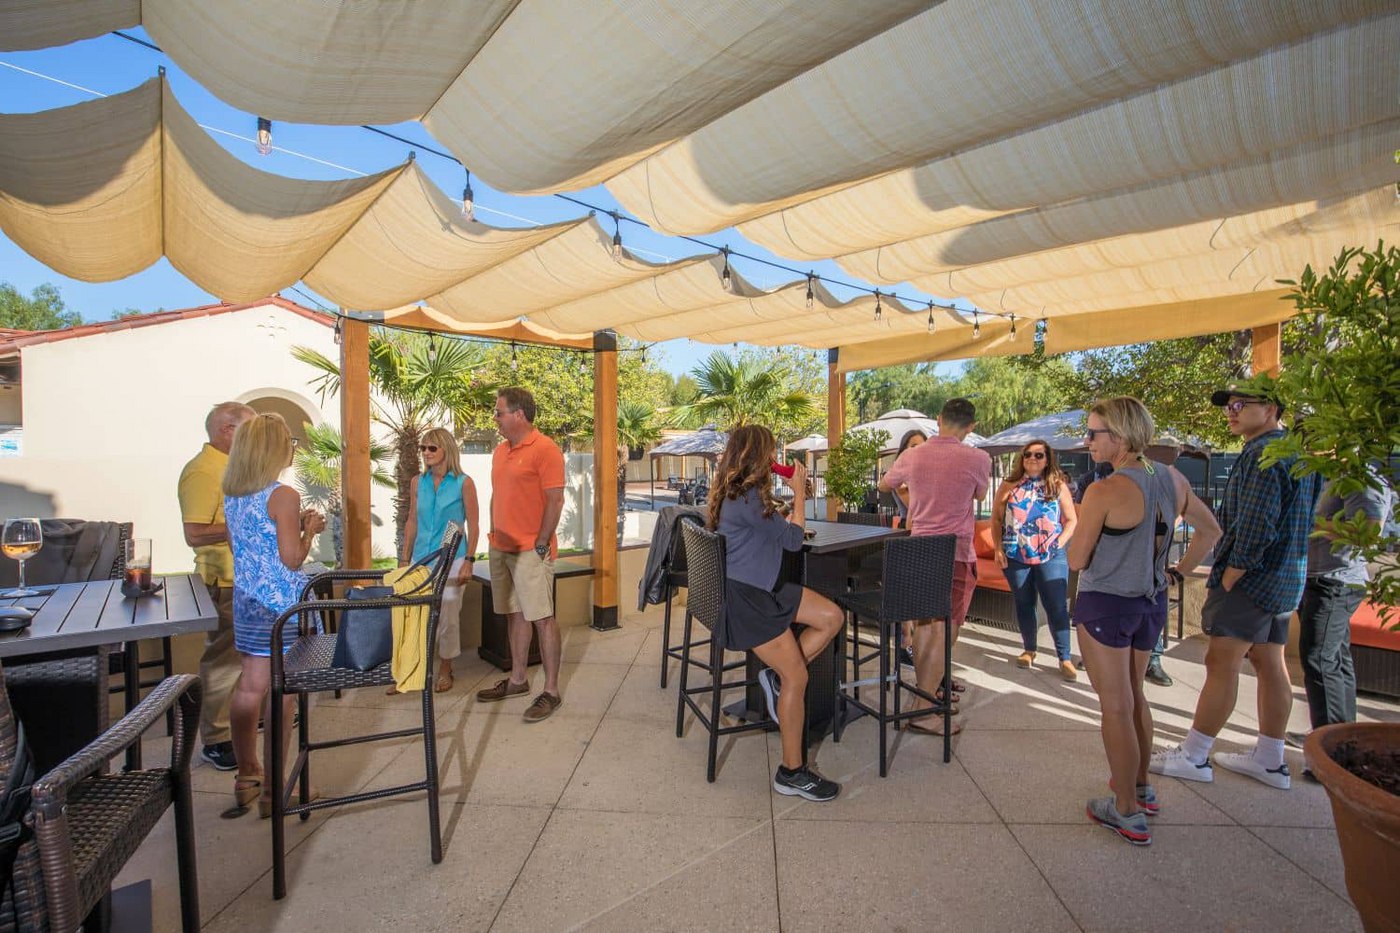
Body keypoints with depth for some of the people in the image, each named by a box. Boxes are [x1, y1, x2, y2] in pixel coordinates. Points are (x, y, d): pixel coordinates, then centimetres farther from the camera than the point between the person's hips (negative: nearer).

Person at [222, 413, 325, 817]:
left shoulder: (232, 496, 7)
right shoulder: (283, 496, -17)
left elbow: (239, 546, 17)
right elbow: (292, 558, -18)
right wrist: (310, 527, -2)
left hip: (247, 602, 8)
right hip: (284, 605, -7)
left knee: (250, 688, 17)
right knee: (280, 694, 3)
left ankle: (247, 779, 32)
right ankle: (272, 791, 14)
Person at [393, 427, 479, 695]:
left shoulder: (464, 483, -6)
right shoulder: (418, 483, 6)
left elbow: (473, 526, -5)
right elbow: (412, 523, 12)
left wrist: (468, 561, -11)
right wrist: (404, 560, 10)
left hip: (451, 561, -4)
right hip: (420, 560, 4)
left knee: (448, 617, 5)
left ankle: (445, 670, 23)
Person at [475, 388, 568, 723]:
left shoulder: (545, 449, -12)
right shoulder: (500, 450, 14)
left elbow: (555, 501, -15)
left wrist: (540, 545, -16)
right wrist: (494, 536, 13)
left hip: (531, 550, -8)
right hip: (502, 548, 8)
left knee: (542, 618, -2)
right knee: (514, 614, 16)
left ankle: (551, 691, 7)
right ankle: (517, 680, 29)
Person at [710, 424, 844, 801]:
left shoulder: (740, 492, 8)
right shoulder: (747, 498, -22)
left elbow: (777, 528, 12)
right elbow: (793, 539, -15)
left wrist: (795, 494, 8)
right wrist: (799, 493, -3)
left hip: (762, 587, 10)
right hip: (743, 596, -10)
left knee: (831, 617, 4)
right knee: (796, 677, -4)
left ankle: (776, 675, 11)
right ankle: (792, 773, 11)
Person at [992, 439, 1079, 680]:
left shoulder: (1058, 486, 4)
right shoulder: (1009, 486, 5)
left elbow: (1071, 520, 6)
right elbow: (996, 519, 6)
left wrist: (1060, 543, -6)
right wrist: (998, 548, -2)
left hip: (1051, 556, -1)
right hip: (1016, 556, 1)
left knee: (1057, 606, -2)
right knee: (1024, 604, 12)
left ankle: (1065, 658, 10)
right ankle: (1029, 650, 28)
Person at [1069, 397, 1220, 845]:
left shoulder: (1104, 492, -22)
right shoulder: (1173, 479, 0)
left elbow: (1076, 560, -17)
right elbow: (1210, 530, 13)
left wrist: (1079, 520, -2)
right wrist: (1180, 570, 17)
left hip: (1105, 604, -7)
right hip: (1152, 602, 8)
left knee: (1115, 706, 4)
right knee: (1134, 695, 24)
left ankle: (1128, 812, 16)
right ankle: (1140, 786, 40)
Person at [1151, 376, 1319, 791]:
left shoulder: (1263, 454, -17)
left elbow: (1254, 530, -23)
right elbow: (1300, 524, 20)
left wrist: (1225, 583, -16)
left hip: (1252, 577, -10)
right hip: (1283, 579, 10)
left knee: (1221, 663, -4)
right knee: (1270, 664, 14)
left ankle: (1193, 756, 4)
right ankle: (1270, 760, 24)